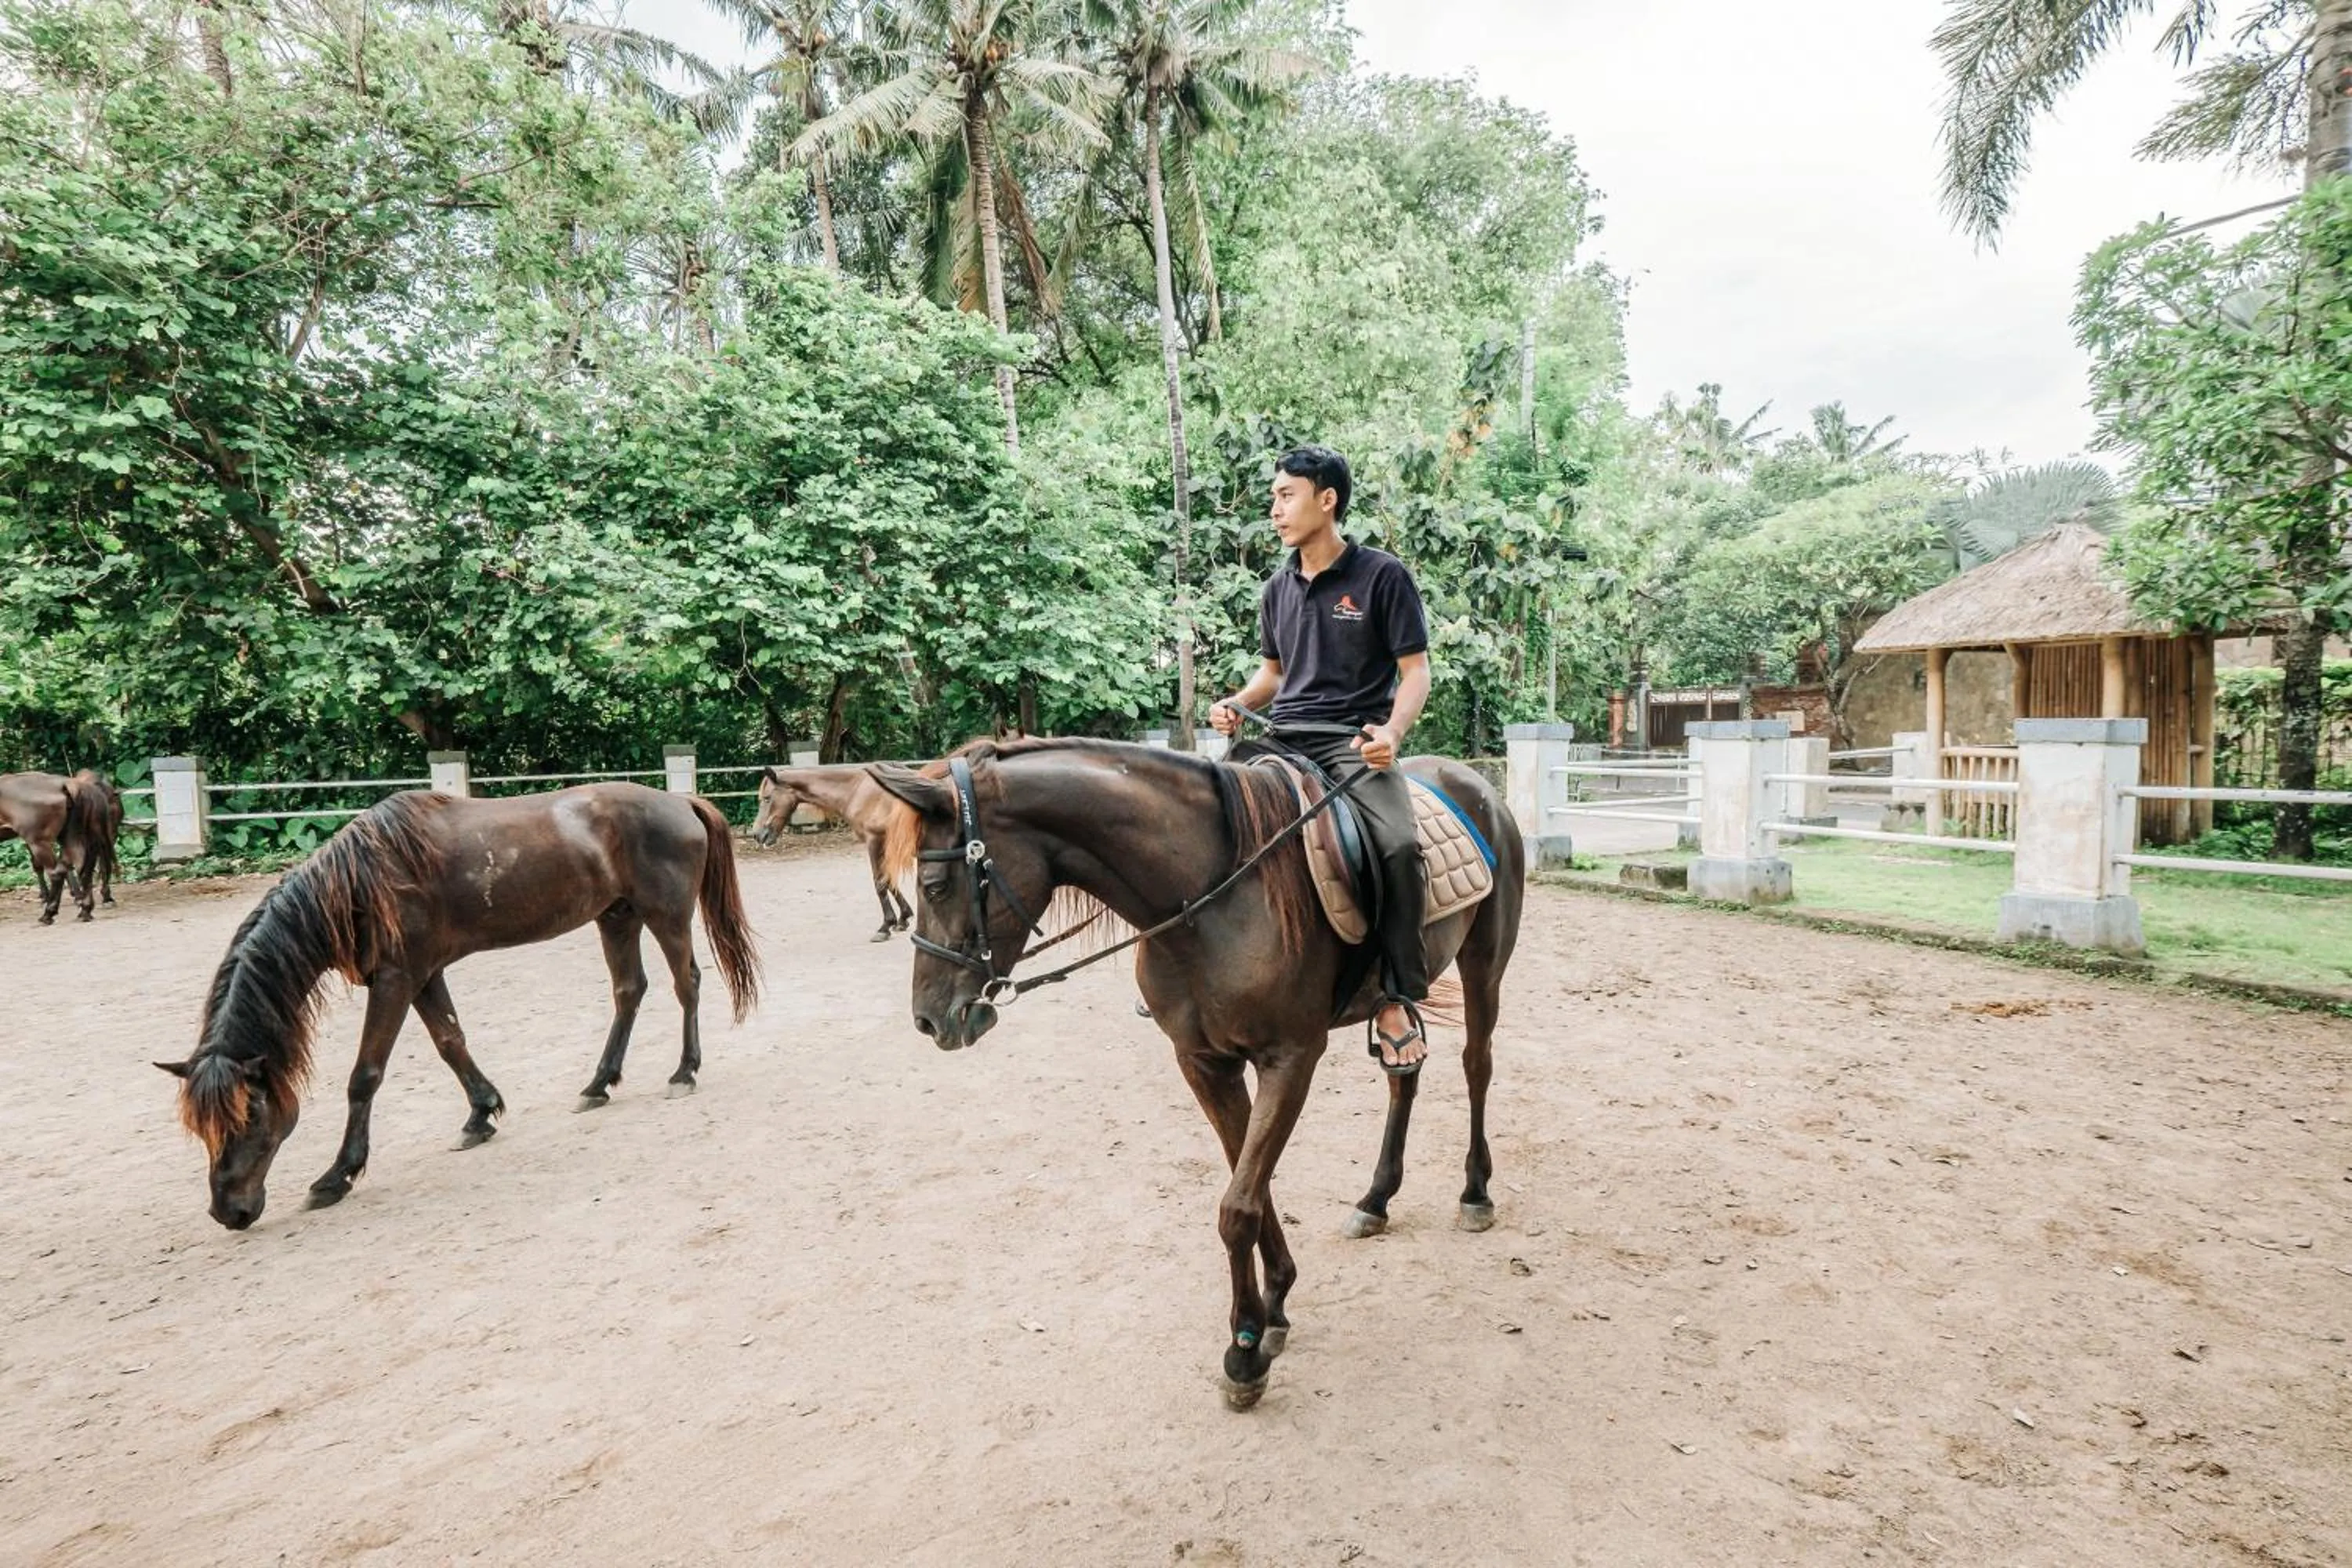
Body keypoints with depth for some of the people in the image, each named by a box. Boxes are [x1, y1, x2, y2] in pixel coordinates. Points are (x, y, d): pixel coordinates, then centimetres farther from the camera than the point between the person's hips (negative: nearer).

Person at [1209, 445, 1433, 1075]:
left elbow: (1415, 672, -3)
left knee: (1400, 847, -31)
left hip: (1354, 741, -6)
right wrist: (1236, 705, 4)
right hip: (1281, 738, 6)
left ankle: (1396, 1001, -14)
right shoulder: (1278, 588, 15)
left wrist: (1393, 731, -22)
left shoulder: (1382, 575, -1)